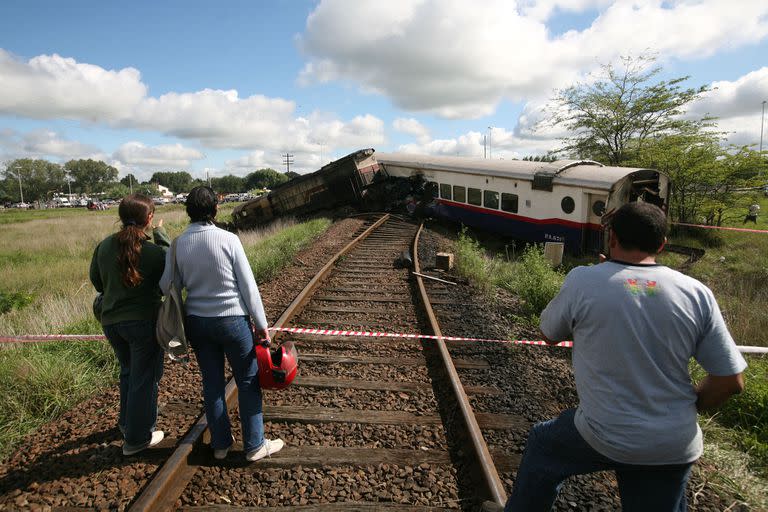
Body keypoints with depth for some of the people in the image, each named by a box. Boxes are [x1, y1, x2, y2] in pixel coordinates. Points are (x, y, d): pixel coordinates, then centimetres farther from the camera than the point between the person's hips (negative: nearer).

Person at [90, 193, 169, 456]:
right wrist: (160, 234, 4)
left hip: (111, 321, 6)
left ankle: (127, 422, 42)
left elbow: (95, 280, 11)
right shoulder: (152, 251, -19)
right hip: (143, 321, -6)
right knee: (145, 377, 8)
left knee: (128, 372, 26)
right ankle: (138, 438, 18)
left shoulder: (104, 246, -2)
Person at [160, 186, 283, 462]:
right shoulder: (228, 239, -14)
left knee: (212, 383, 16)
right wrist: (261, 323, -4)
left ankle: (220, 443, 29)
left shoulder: (177, 244, -4)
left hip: (197, 322, 4)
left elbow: (167, 285, -2)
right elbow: (248, 284, -12)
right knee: (248, 382, 9)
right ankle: (254, 445, 18)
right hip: (232, 320, -4)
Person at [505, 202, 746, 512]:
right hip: (675, 449, 3)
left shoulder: (582, 281, -16)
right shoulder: (697, 293, -8)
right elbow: (731, 381, -3)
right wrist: (687, 410, 14)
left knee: (542, 444, 25)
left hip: (603, 436, -3)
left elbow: (549, 335, 2)